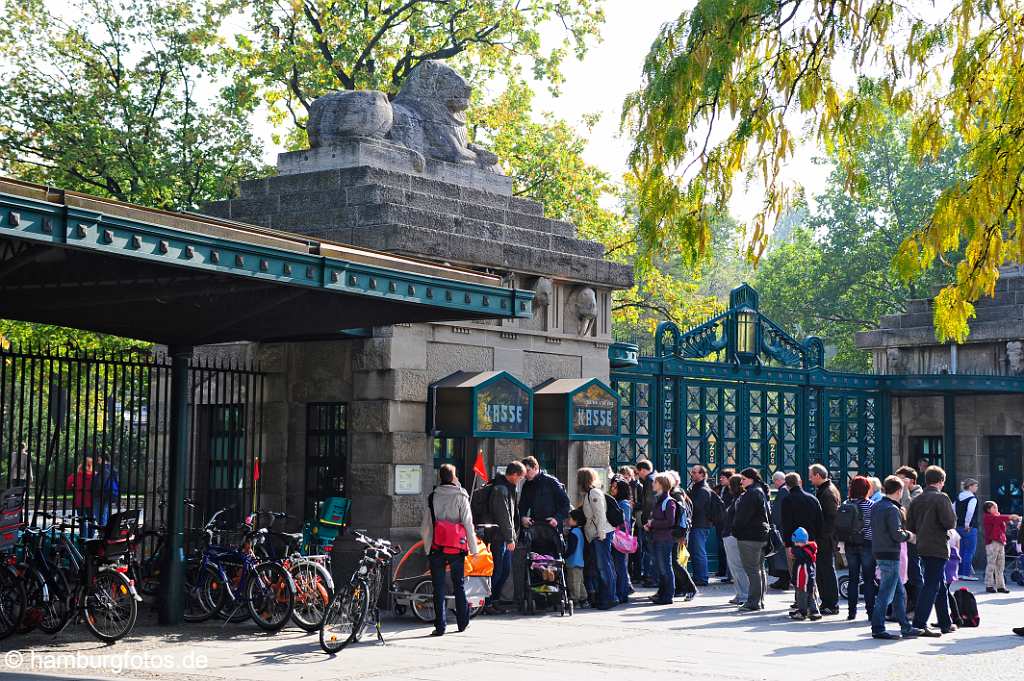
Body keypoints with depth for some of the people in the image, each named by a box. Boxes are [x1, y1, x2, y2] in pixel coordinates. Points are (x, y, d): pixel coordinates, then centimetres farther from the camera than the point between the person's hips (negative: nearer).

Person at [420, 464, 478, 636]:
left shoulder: (432, 497, 0)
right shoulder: (461, 496, -4)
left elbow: (425, 527, 1)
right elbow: (468, 524, -5)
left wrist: (427, 547, 12)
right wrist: (474, 549, 1)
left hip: (436, 548, 0)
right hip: (457, 548, 0)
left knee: (439, 588, 3)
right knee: (459, 585, 15)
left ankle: (440, 626, 0)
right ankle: (462, 623, 21)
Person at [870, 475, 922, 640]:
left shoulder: (876, 507, 11)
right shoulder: (892, 509, -16)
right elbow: (897, 534, -21)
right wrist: (908, 535, -1)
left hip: (879, 552, 9)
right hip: (890, 555, -9)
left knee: (899, 593, 14)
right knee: (886, 593, -3)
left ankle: (906, 627, 18)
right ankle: (878, 629, 0)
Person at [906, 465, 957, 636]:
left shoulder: (917, 500, 8)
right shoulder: (941, 498, -11)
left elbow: (910, 526, 7)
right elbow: (950, 522, -18)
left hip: (923, 547, 7)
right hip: (938, 548, -7)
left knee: (940, 585, 18)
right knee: (931, 585, -6)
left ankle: (946, 623, 25)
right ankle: (919, 624, -11)